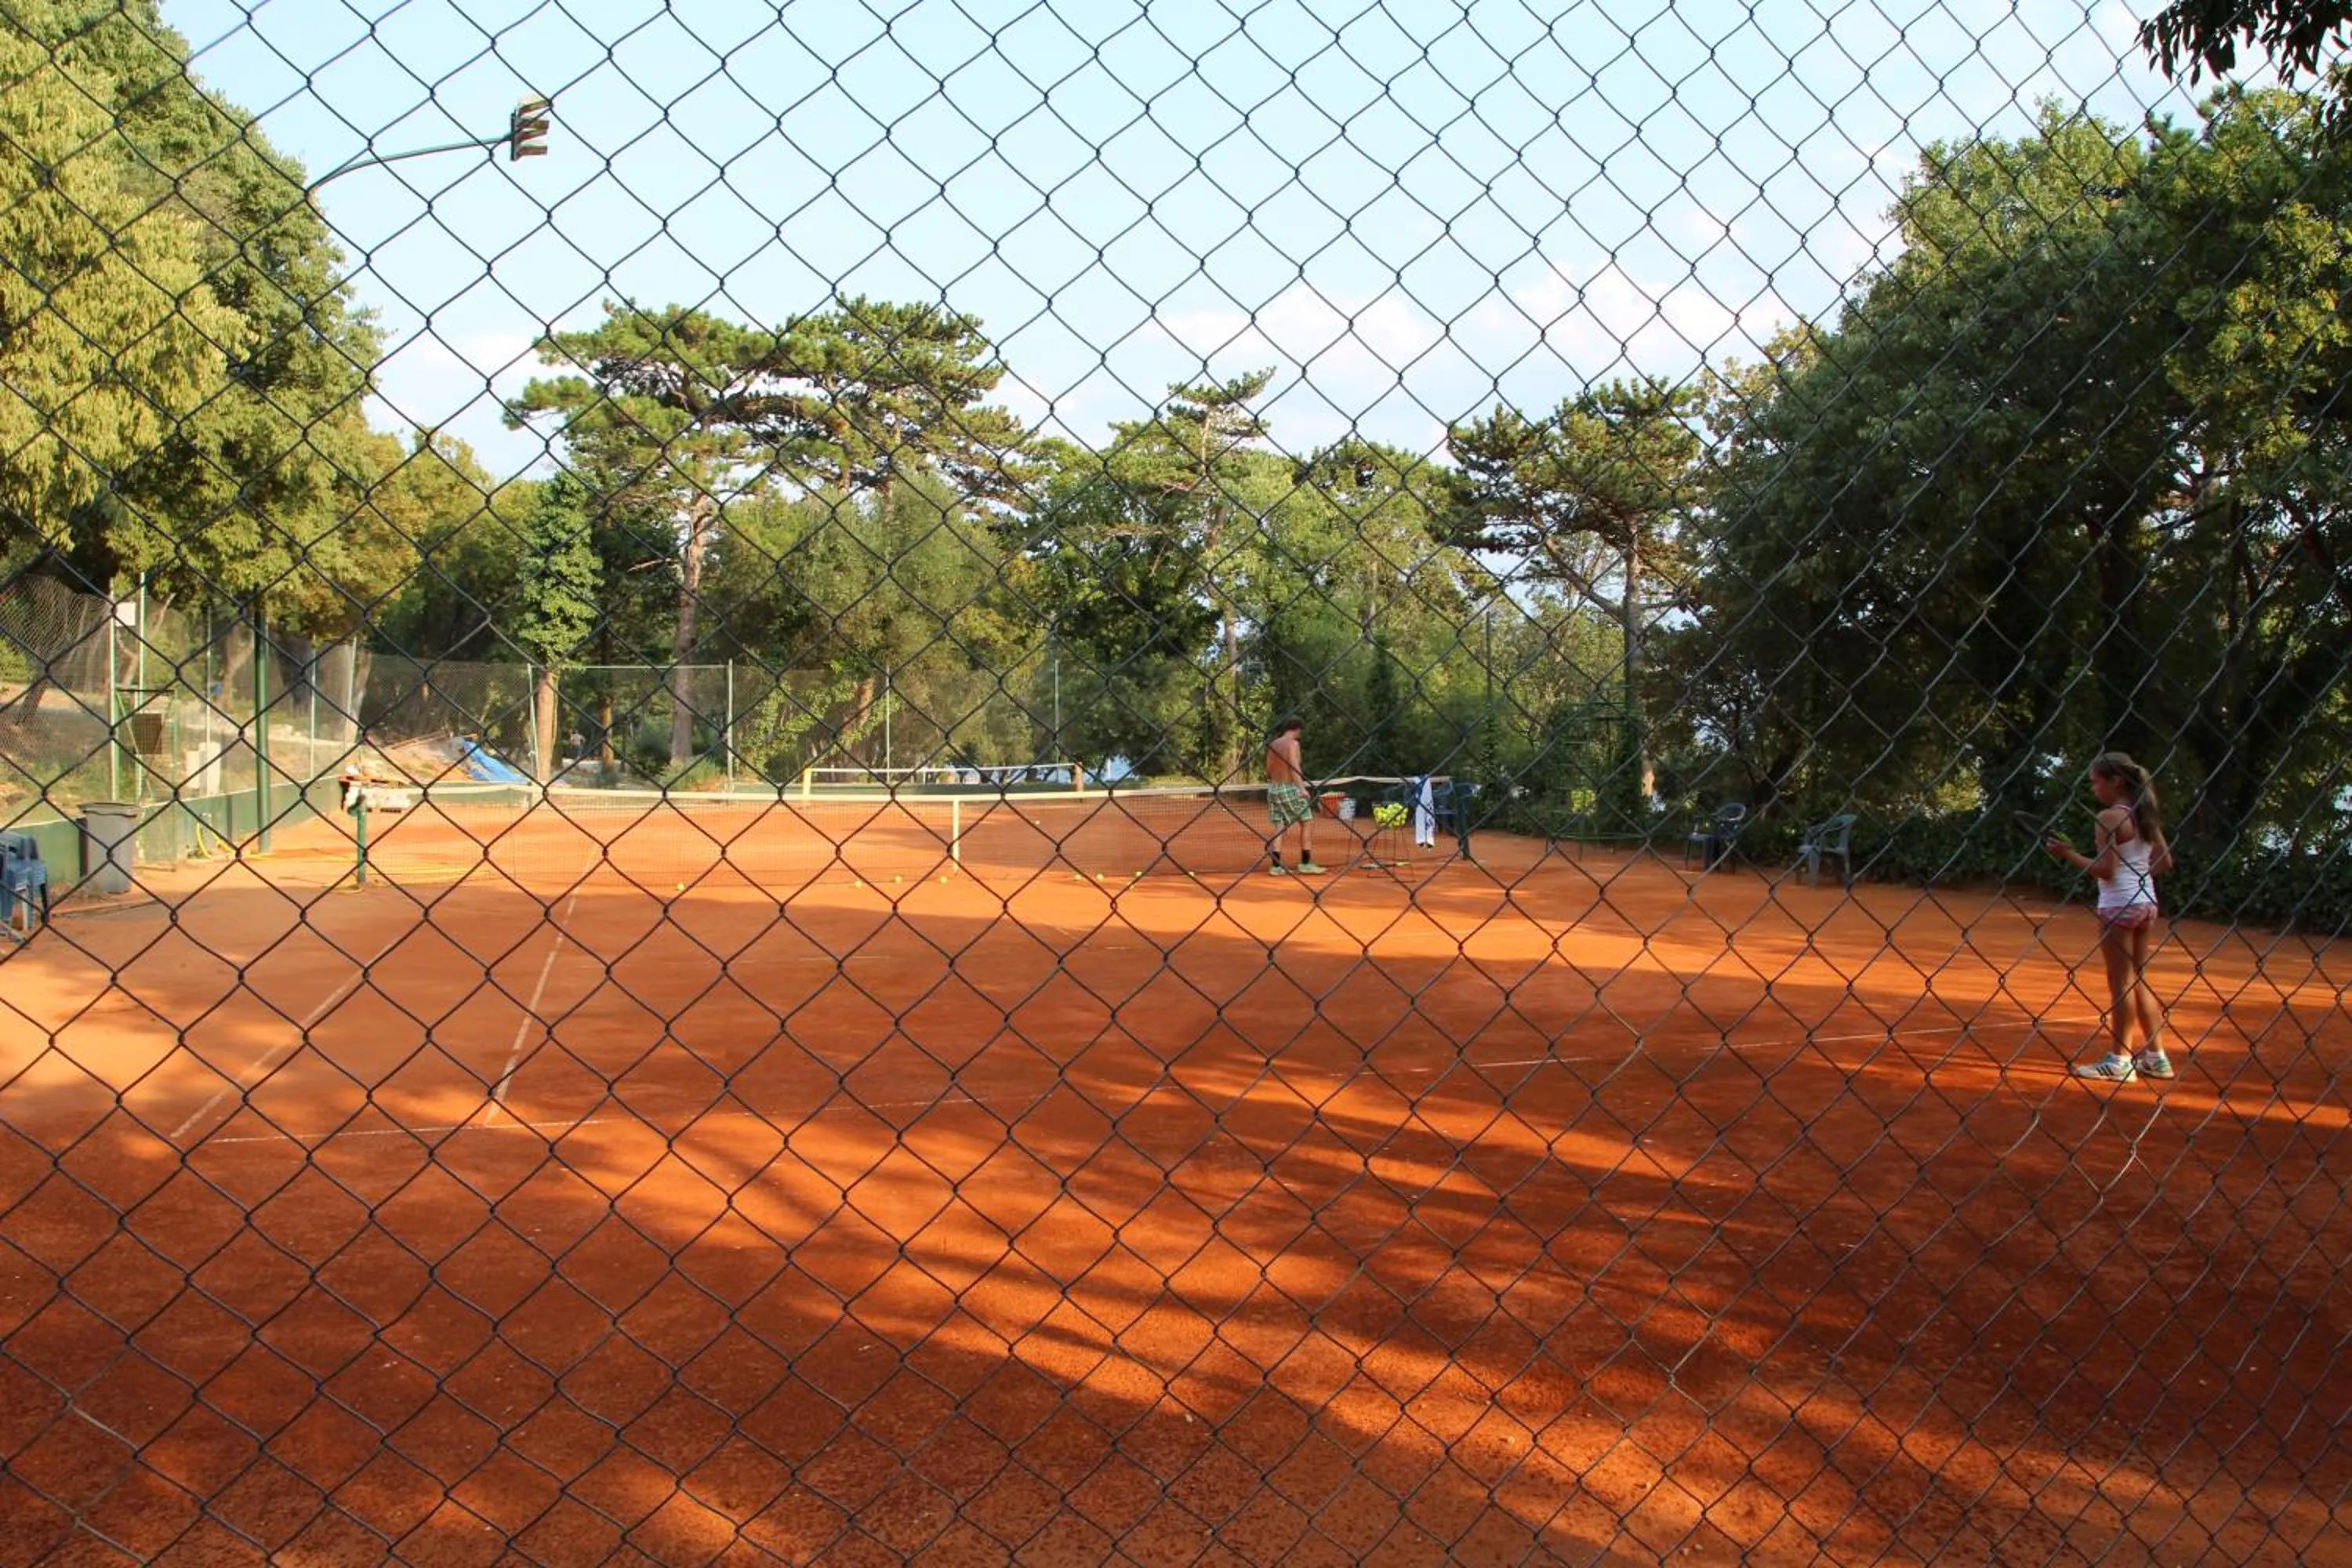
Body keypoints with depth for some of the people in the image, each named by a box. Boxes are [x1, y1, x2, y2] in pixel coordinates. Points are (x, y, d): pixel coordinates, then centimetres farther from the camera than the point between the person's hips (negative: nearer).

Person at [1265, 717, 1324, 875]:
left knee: (1279, 827, 6)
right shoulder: (1292, 743, -9)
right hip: (1290, 788, -7)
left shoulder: (1274, 745, 12)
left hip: (1274, 789, 7)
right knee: (1307, 822, 3)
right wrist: (1302, 788, -28)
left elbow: (1268, 770, 16)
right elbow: (1294, 766, -21)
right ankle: (1306, 863, 1)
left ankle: (1276, 865, 0)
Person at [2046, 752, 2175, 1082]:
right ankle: (2156, 1057, 19)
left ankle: (2119, 1060, 5)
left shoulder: (2109, 817, -15)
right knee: (2138, 981, 15)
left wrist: (2069, 854, -11)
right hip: (2146, 903, 8)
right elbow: (2165, 862, 11)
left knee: (2121, 983, -1)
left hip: (2118, 905, -8)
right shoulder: (2146, 815, 9)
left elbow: (2106, 870, -19)